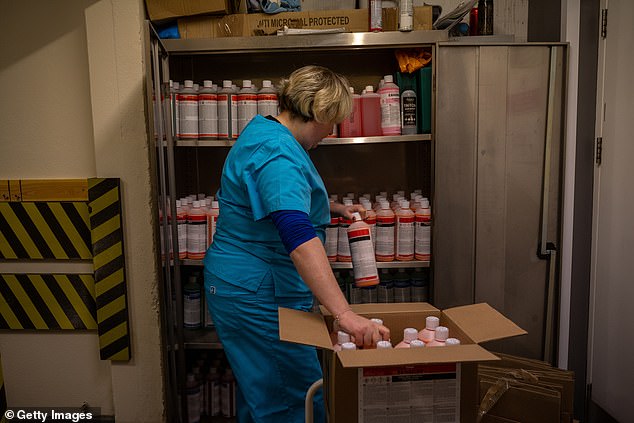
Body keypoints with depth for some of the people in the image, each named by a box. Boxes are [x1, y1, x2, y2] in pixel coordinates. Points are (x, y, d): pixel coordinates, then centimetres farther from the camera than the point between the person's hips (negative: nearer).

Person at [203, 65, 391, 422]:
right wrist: (344, 314, -43)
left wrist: (335, 208, 18)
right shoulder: (277, 154, -25)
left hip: (242, 287, 11)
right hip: (258, 295, -11)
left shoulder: (265, 129, 9)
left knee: (258, 392, 23)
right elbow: (298, 235, -38)